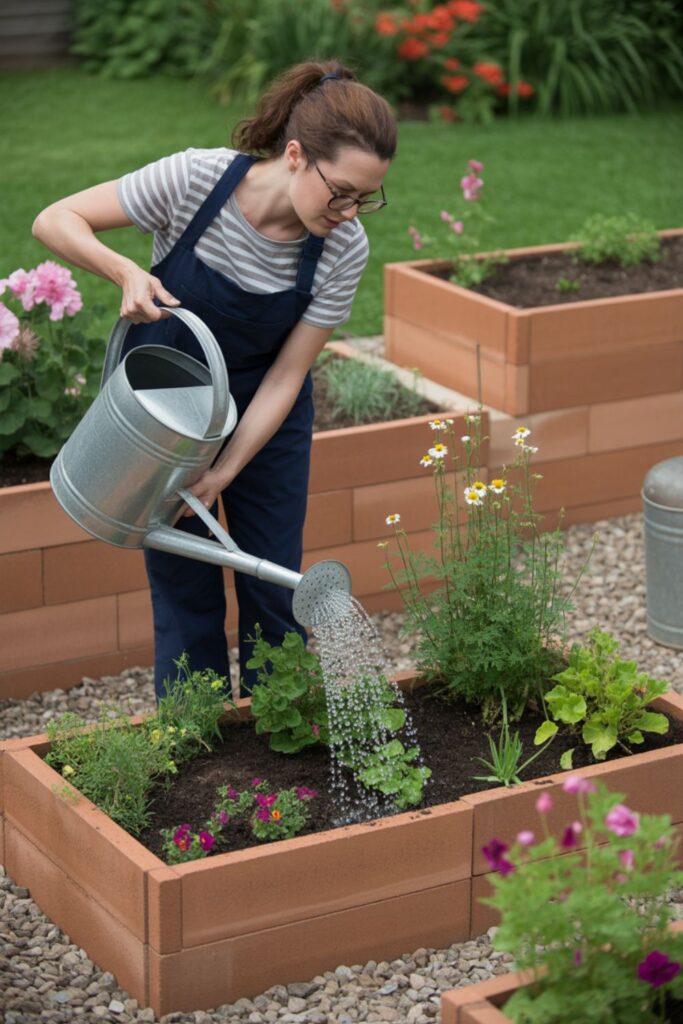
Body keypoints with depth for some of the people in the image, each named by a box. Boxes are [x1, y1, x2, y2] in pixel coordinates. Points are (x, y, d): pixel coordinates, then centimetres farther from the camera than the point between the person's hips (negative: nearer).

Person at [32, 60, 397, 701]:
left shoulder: (344, 250, -23)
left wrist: (223, 474, -23)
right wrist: (126, 273, -38)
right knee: (185, 590, 0)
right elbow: (55, 221, -21)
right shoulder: (194, 179, -30)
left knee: (275, 588, 4)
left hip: (263, 411, 2)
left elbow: (287, 374, -15)